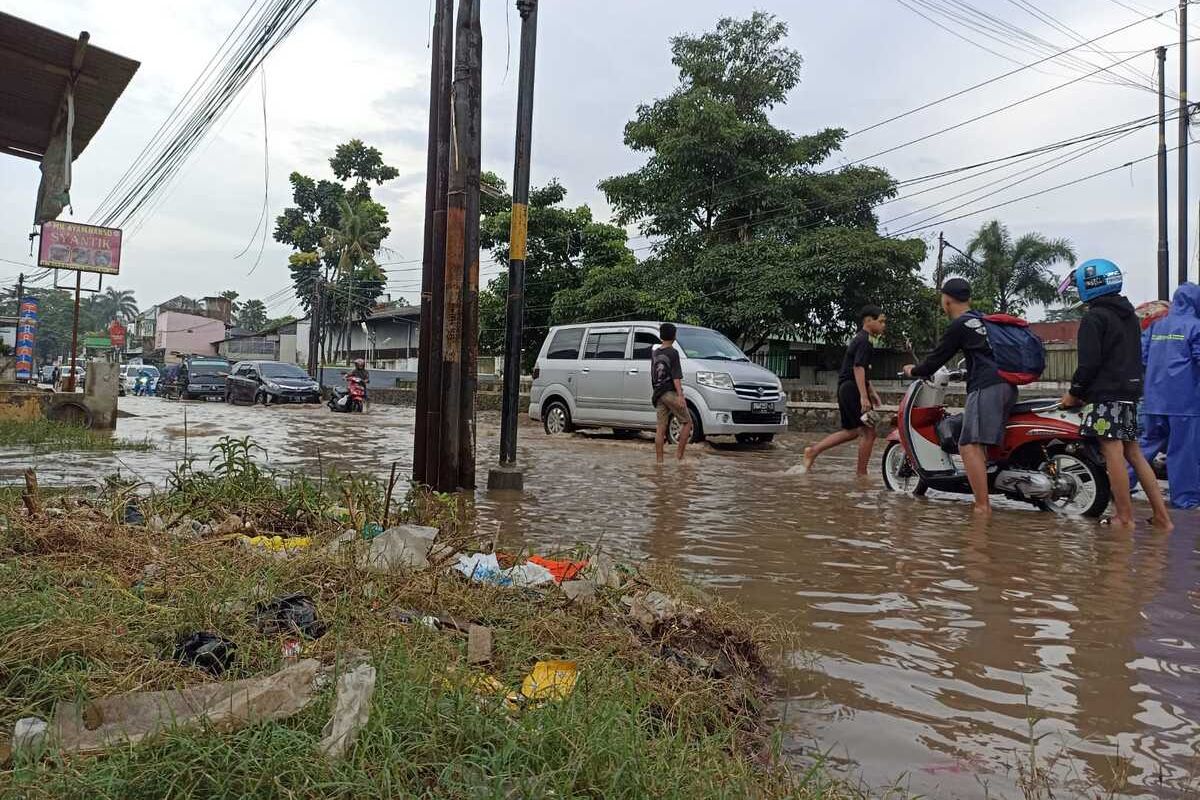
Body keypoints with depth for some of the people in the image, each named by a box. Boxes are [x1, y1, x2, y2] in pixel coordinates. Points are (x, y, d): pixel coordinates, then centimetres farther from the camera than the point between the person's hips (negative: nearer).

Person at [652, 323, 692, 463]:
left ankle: (659, 460, 5)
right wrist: (680, 395, -19)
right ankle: (679, 453, 0)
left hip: (658, 394, 7)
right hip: (671, 393, -7)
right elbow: (676, 376, -15)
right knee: (687, 422, 5)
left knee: (660, 428, 6)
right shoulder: (673, 352, -8)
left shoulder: (655, 353, 13)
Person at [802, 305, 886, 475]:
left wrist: (872, 391, 27)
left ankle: (813, 451, 14)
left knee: (851, 431, 17)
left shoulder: (859, 339, 20)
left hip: (845, 389, 10)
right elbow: (858, 368, -22)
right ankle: (861, 474, 0)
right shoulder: (864, 341, -12)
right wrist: (863, 396, -28)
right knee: (868, 431, -5)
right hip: (853, 389, -10)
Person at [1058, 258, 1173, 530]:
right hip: (1130, 392, 9)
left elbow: (1089, 362, -16)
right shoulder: (1129, 315, 19)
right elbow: (1134, 358, 22)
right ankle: (1161, 513, 13)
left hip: (1106, 395, -9)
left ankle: (1124, 517, -6)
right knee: (1132, 451, 13)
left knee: (1113, 452, -7)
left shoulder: (1094, 318, -9)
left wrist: (1074, 393, -4)